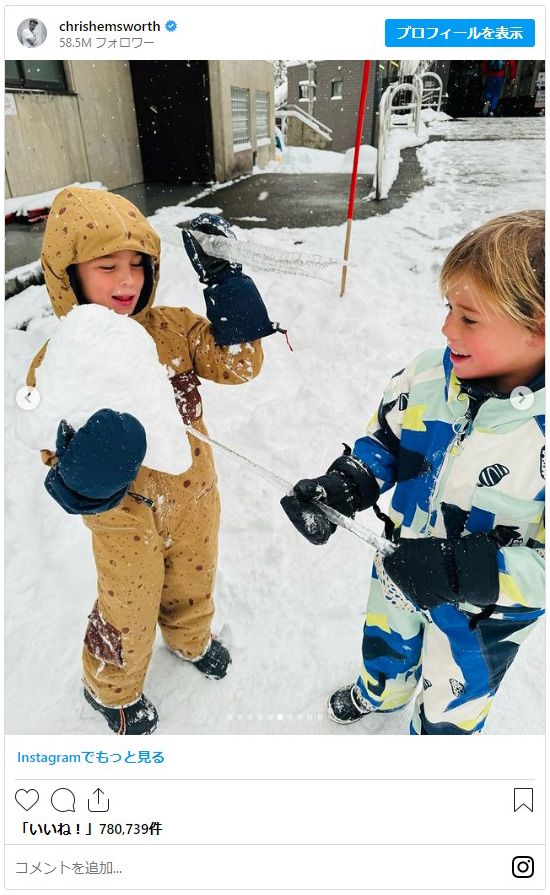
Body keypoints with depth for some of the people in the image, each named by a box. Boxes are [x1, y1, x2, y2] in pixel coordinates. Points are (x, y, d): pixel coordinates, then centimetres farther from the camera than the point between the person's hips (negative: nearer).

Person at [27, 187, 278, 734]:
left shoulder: (174, 329, -11)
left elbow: (238, 363, -17)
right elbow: (65, 462, -16)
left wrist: (225, 280, -21)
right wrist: (86, 469, -40)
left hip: (193, 498, 4)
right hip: (125, 520, -3)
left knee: (192, 585, 29)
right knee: (129, 611, 20)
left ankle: (191, 639, 64)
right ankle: (111, 688, 54)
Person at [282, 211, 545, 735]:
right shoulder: (429, 377, -20)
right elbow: (383, 441, -3)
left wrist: (465, 572, -39)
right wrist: (342, 487, -19)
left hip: (483, 613, -3)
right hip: (400, 572, 4)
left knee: (449, 711, 26)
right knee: (385, 646, 35)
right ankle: (377, 694, 72)